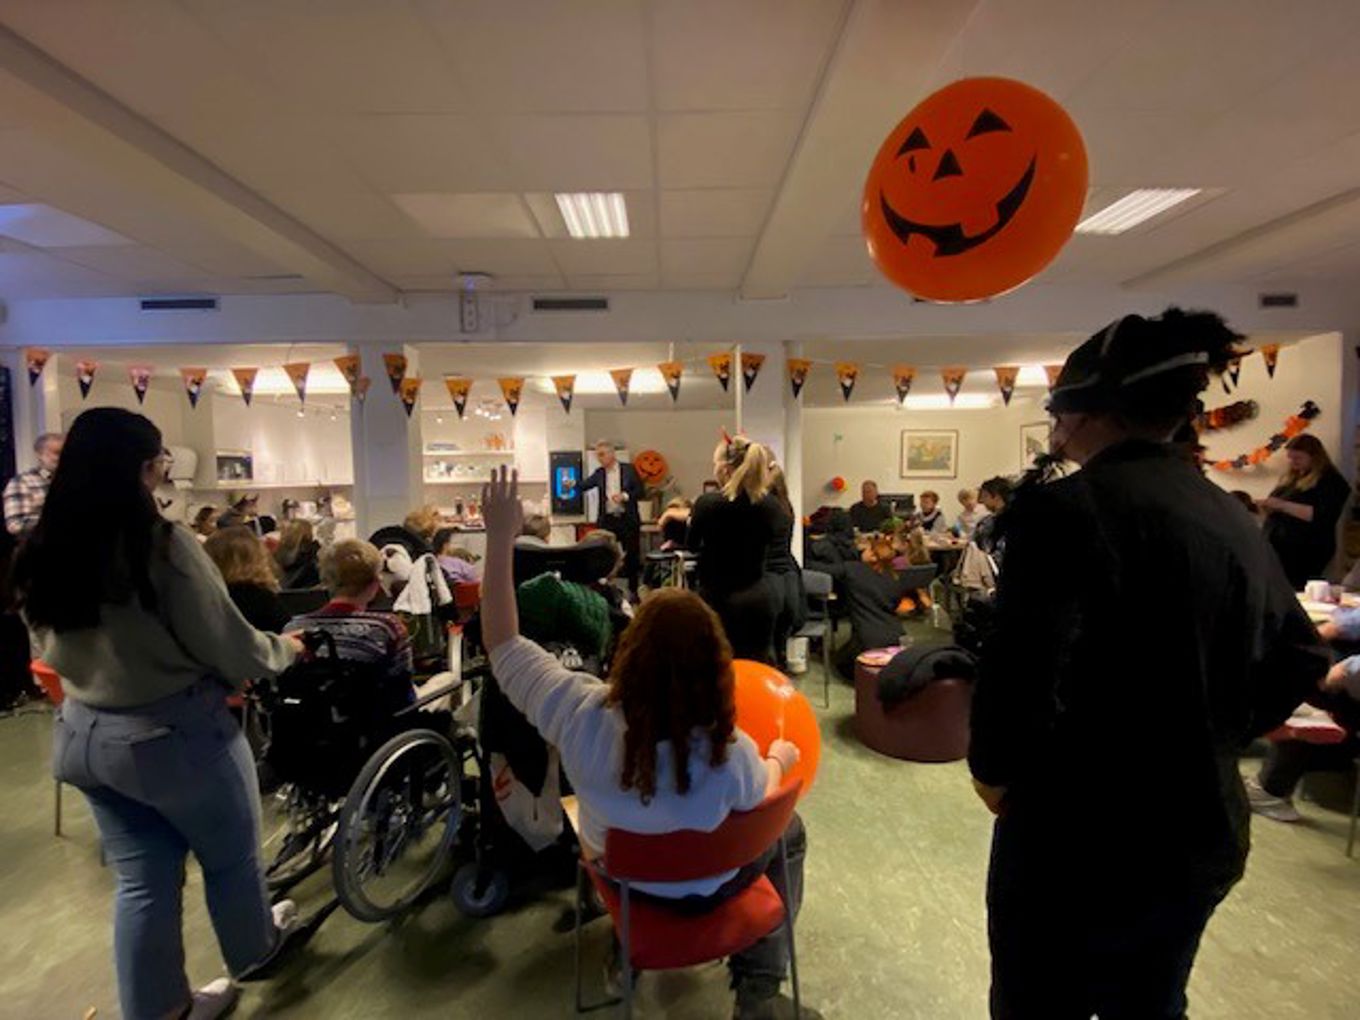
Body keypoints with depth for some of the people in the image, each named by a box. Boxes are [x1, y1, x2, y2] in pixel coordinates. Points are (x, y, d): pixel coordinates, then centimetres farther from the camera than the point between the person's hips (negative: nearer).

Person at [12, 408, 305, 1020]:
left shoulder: (38, 555, -2)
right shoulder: (163, 545, -24)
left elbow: (53, 652, 11)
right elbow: (229, 647, -19)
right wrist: (285, 648, 0)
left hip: (82, 734, 7)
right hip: (174, 733, -6)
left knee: (141, 878, 21)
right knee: (231, 857, 20)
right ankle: (254, 953, 44)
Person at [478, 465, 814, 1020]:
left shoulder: (579, 714, -35)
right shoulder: (730, 754, -39)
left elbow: (500, 642, -22)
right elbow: (761, 793, -14)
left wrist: (500, 537, -23)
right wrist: (780, 755, 7)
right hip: (702, 891, -3)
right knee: (789, 831, 25)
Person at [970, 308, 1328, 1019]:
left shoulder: (1064, 505, -21)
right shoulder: (1235, 520, 3)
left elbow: (1021, 673, -28)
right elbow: (1298, 660, 14)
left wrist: (994, 773, -10)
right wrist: (1207, 748, 18)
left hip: (1077, 839, -7)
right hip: (1203, 835, 7)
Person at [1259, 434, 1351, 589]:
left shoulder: (1331, 481, -3)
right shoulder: (1290, 478, 18)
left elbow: (1322, 517, -17)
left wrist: (1284, 505, -22)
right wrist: (1268, 508, 3)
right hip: (1274, 551, 6)